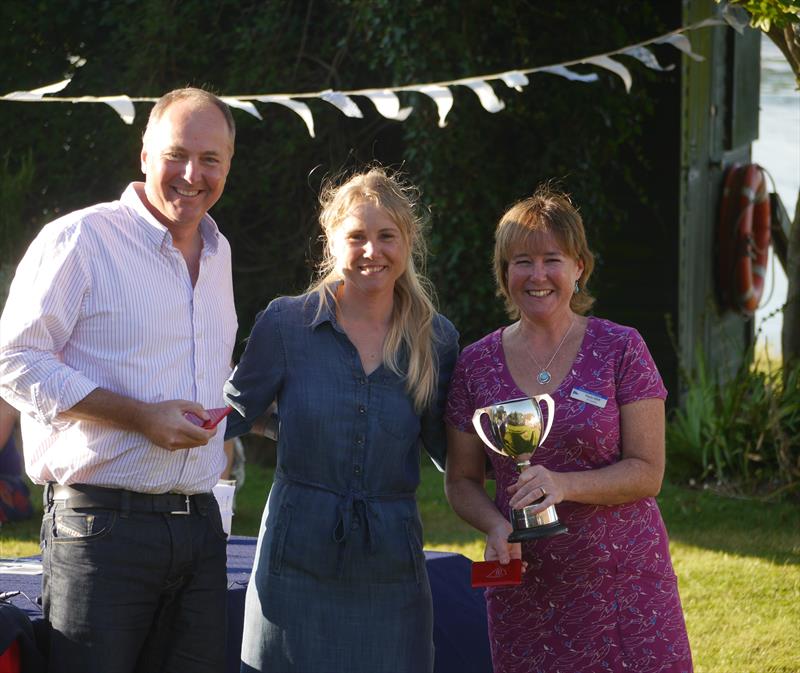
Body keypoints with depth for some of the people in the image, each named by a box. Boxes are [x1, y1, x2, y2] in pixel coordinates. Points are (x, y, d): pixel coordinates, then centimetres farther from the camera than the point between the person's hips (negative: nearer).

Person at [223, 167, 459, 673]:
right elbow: (232, 415, 7)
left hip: (391, 571, 2)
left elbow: (451, 450, 12)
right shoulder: (286, 323, 0)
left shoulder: (434, 338, 5)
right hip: (298, 568, -1)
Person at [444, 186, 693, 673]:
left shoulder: (621, 350, -2)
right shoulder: (477, 364, 5)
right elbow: (462, 480, 10)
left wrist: (564, 485, -21)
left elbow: (648, 472, -5)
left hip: (622, 583, -2)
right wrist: (496, 526, -11)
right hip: (522, 592, 2)